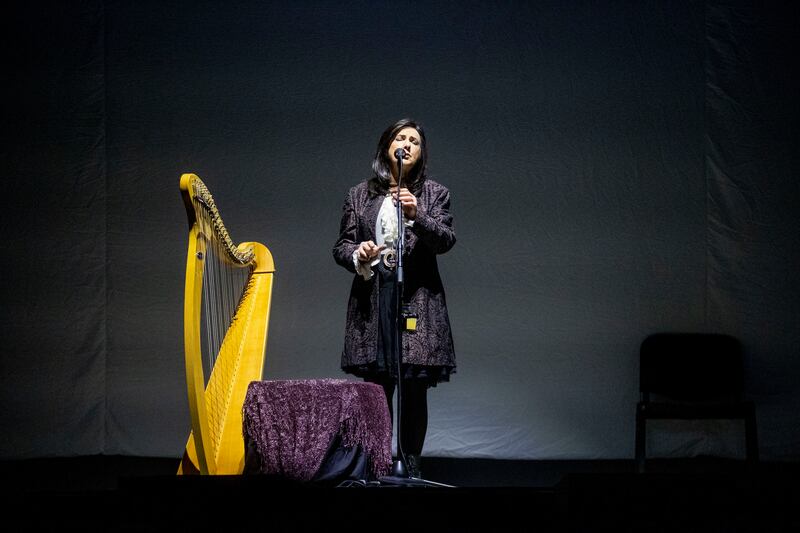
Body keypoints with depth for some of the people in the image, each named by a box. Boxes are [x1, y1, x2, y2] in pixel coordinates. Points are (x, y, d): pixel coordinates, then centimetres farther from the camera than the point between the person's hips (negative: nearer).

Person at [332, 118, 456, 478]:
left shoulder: (433, 194, 9)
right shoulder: (359, 196, 12)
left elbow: (446, 240, -3)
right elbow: (341, 246, 11)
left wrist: (417, 216, -20)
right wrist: (358, 256, -11)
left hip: (418, 300, 0)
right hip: (373, 302, 1)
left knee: (414, 391, -2)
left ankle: (411, 465, 4)